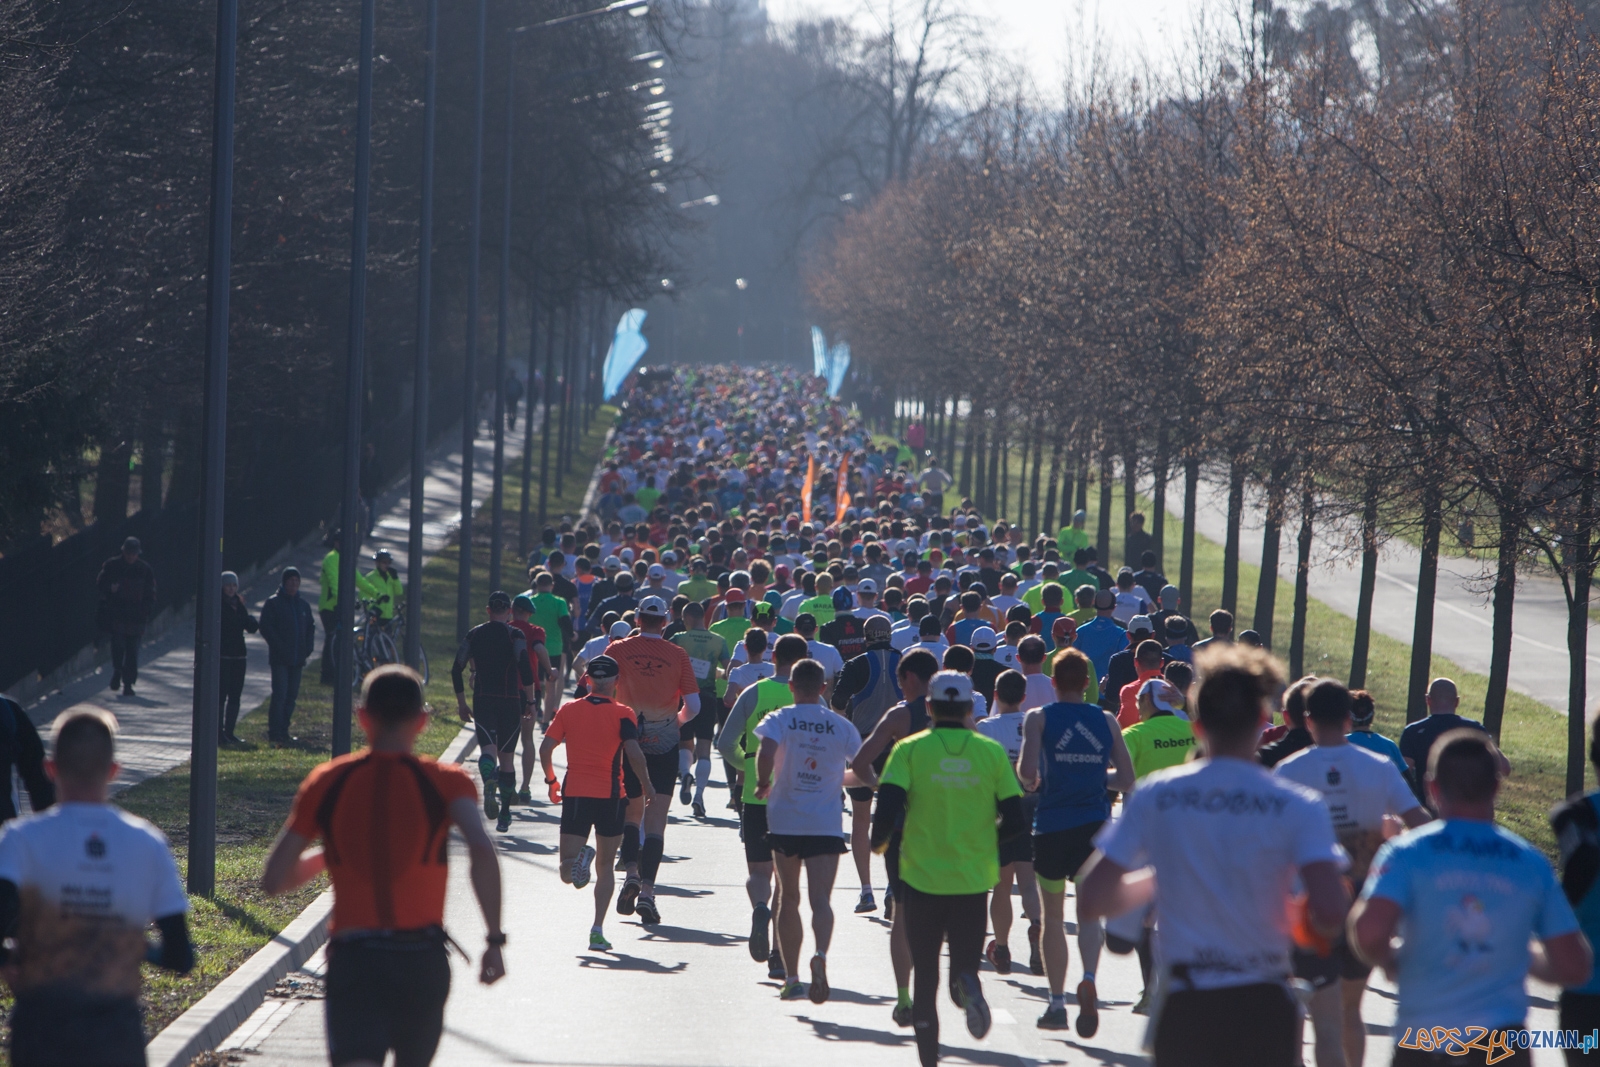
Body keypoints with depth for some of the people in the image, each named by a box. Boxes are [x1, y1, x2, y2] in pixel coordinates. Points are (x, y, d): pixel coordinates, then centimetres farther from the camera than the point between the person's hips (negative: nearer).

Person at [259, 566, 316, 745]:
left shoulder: (303, 605, 15)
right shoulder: (273, 603, -2)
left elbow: (310, 627, 21)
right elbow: (266, 627, -7)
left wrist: (308, 648, 4)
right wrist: (279, 647, -15)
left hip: (297, 658, 6)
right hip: (279, 658, -6)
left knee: (292, 696, 7)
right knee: (280, 694, -12)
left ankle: (283, 731, 14)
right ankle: (275, 732, -12)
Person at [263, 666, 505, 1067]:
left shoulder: (328, 782, 4)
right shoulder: (444, 782, 1)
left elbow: (274, 879, 5)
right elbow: (482, 849, -19)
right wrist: (495, 940, -13)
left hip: (352, 955, -1)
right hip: (423, 956, 1)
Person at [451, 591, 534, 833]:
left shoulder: (473, 634, 8)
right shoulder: (515, 635, -2)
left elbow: (456, 670, 8)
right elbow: (525, 668, -14)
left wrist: (461, 704, 16)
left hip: (482, 701, 1)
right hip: (510, 701, -1)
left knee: (487, 748, -7)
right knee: (506, 755, 10)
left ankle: (489, 781, -43)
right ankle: (504, 815, 15)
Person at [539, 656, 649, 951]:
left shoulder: (568, 710, 5)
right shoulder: (623, 714, -3)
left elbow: (545, 748, 1)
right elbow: (633, 752, -15)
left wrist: (551, 780, 15)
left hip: (574, 794, 1)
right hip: (610, 795, -1)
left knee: (567, 873, 4)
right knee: (605, 866, 14)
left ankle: (576, 859, -32)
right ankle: (598, 929, 3)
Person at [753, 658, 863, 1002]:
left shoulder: (780, 719, -2)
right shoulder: (841, 726, 4)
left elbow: (766, 751, -23)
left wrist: (763, 784, -6)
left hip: (785, 820, 0)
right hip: (826, 824, 0)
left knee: (789, 898, 14)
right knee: (820, 899, -7)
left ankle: (791, 977, 18)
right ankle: (821, 954, -36)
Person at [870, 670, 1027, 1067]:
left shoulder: (910, 749, -4)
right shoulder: (991, 752, 1)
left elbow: (887, 807, -14)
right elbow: (1014, 820, -2)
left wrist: (878, 840, 7)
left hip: (922, 876, -1)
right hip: (974, 881, 1)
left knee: (925, 971, 14)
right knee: (965, 961, 11)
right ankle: (968, 984, -24)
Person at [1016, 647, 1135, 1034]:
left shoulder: (1039, 718, -2)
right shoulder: (1106, 721, 5)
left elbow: (1027, 770, -15)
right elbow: (1126, 780, 4)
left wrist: (1031, 780, 7)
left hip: (1052, 826, -1)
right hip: (1096, 825, 1)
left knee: (1052, 916, 12)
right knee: (1089, 911, -1)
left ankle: (1057, 1003, 15)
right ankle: (1089, 979, -29)